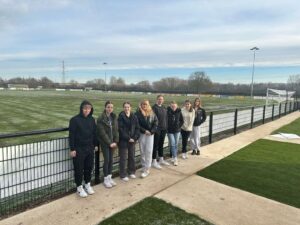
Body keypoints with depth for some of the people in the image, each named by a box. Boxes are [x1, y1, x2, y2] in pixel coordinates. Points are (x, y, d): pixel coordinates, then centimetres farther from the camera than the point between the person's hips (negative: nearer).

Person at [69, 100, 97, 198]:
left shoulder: (92, 119, 3)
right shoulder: (75, 120, -12)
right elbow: (71, 135, -11)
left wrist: (95, 145, 11)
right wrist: (72, 149, -12)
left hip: (90, 148, 5)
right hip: (79, 149, -4)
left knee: (89, 167, 14)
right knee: (79, 169, 7)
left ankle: (87, 184, 33)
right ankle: (79, 187, 24)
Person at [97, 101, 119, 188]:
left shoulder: (114, 117, 4)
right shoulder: (101, 118, -13)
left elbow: (116, 130, 4)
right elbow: (102, 133, -15)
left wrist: (115, 141, -4)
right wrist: (109, 143, -15)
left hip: (112, 142, 5)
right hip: (104, 143, -5)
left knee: (111, 160, 10)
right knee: (107, 160, -1)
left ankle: (110, 177, 23)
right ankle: (106, 179, 14)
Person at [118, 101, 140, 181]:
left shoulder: (134, 117, 5)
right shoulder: (121, 117, -7)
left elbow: (137, 128, 4)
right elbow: (121, 129, -13)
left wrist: (135, 138, -8)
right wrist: (128, 138, -15)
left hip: (132, 140, 4)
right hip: (123, 140, -4)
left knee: (132, 157, 14)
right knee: (123, 158, 4)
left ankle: (132, 172, 30)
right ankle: (123, 175, 15)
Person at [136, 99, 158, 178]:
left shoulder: (152, 113, 5)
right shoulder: (138, 113, -3)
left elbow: (156, 122, 2)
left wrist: (152, 131, -9)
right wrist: (144, 131, -13)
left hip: (150, 134, 1)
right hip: (142, 134, -1)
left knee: (149, 151, -3)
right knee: (142, 151, 7)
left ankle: (147, 169, 2)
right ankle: (144, 167, 22)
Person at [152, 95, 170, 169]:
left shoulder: (164, 108, 11)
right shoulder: (154, 107, -10)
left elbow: (166, 118, 14)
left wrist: (166, 127, 8)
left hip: (163, 129, 6)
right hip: (157, 129, -6)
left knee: (161, 145, 16)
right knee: (155, 145, 1)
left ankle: (161, 160, 28)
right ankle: (154, 162, 11)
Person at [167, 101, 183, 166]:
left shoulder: (179, 112, -5)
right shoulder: (167, 112, -15)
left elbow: (181, 120, 8)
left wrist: (179, 126, 1)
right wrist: (167, 127, -7)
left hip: (177, 130, 3)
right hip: (170, 131, -3)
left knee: (176, 144, 11)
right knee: (172, 144, -5)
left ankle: (174, 157, 26)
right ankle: (175, 159, 0)